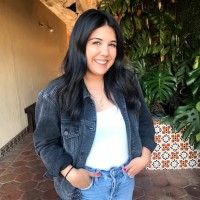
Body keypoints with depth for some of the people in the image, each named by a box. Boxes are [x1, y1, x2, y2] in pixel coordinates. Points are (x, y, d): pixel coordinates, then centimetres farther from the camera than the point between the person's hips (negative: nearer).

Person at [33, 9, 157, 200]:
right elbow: (45, 143, -9)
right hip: (87, 184, -3)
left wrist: (145, 155, -4)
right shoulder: (56, 94, -19)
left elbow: (144, 120, 5)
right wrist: (70, 173, -18)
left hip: (126, 177, 4)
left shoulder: (128, 81, -7)